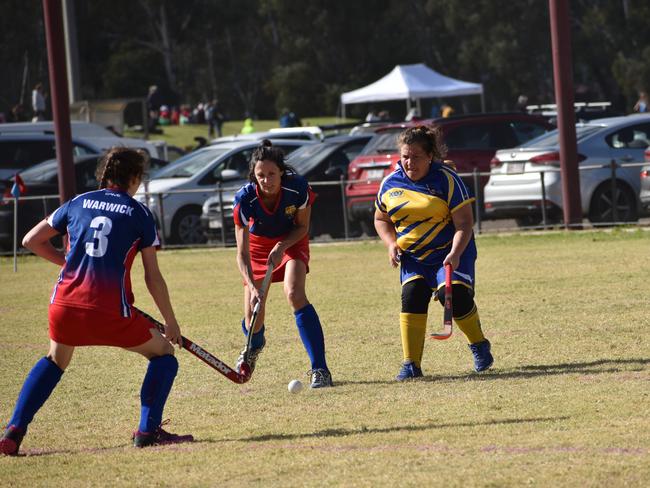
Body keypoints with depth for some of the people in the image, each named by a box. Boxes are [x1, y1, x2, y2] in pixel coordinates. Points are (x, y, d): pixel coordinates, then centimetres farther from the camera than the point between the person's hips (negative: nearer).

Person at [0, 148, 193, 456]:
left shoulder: (78, 203, 14)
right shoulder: (140, 214, 6)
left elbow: (31, 240, 18)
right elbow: (153, 277, 5)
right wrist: (170, 321, 13)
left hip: (64, 306, 4)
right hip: (110, 311, -4)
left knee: (55, 361, 30)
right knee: (163, 353, 16)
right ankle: (148, 430, 4)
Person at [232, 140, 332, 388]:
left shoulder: (298, 187, -30)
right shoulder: (245, 199, -31)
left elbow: (303, 227, -10)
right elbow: (242, 253, -28)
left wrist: (282, 247, -27)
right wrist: (253, 288, -41)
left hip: (291, 241, -1)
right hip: (258, 245, 1)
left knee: (295, 294, -27)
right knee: (253, 318, 1)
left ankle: (320, 368, -26)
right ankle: (255, 345, 43)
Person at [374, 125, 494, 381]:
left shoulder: (446, 180, -12)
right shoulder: (390, 184, 1)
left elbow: (464, 222, -14)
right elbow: (381, 219, 18)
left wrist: (455, 254, -28)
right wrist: (391, 244, -1)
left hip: (450, 252, -3)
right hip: (413, 257, 3)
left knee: (454, 295, -21)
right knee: (412, 297, -18)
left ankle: (479, 344, 8)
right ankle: (411, 364, -15)